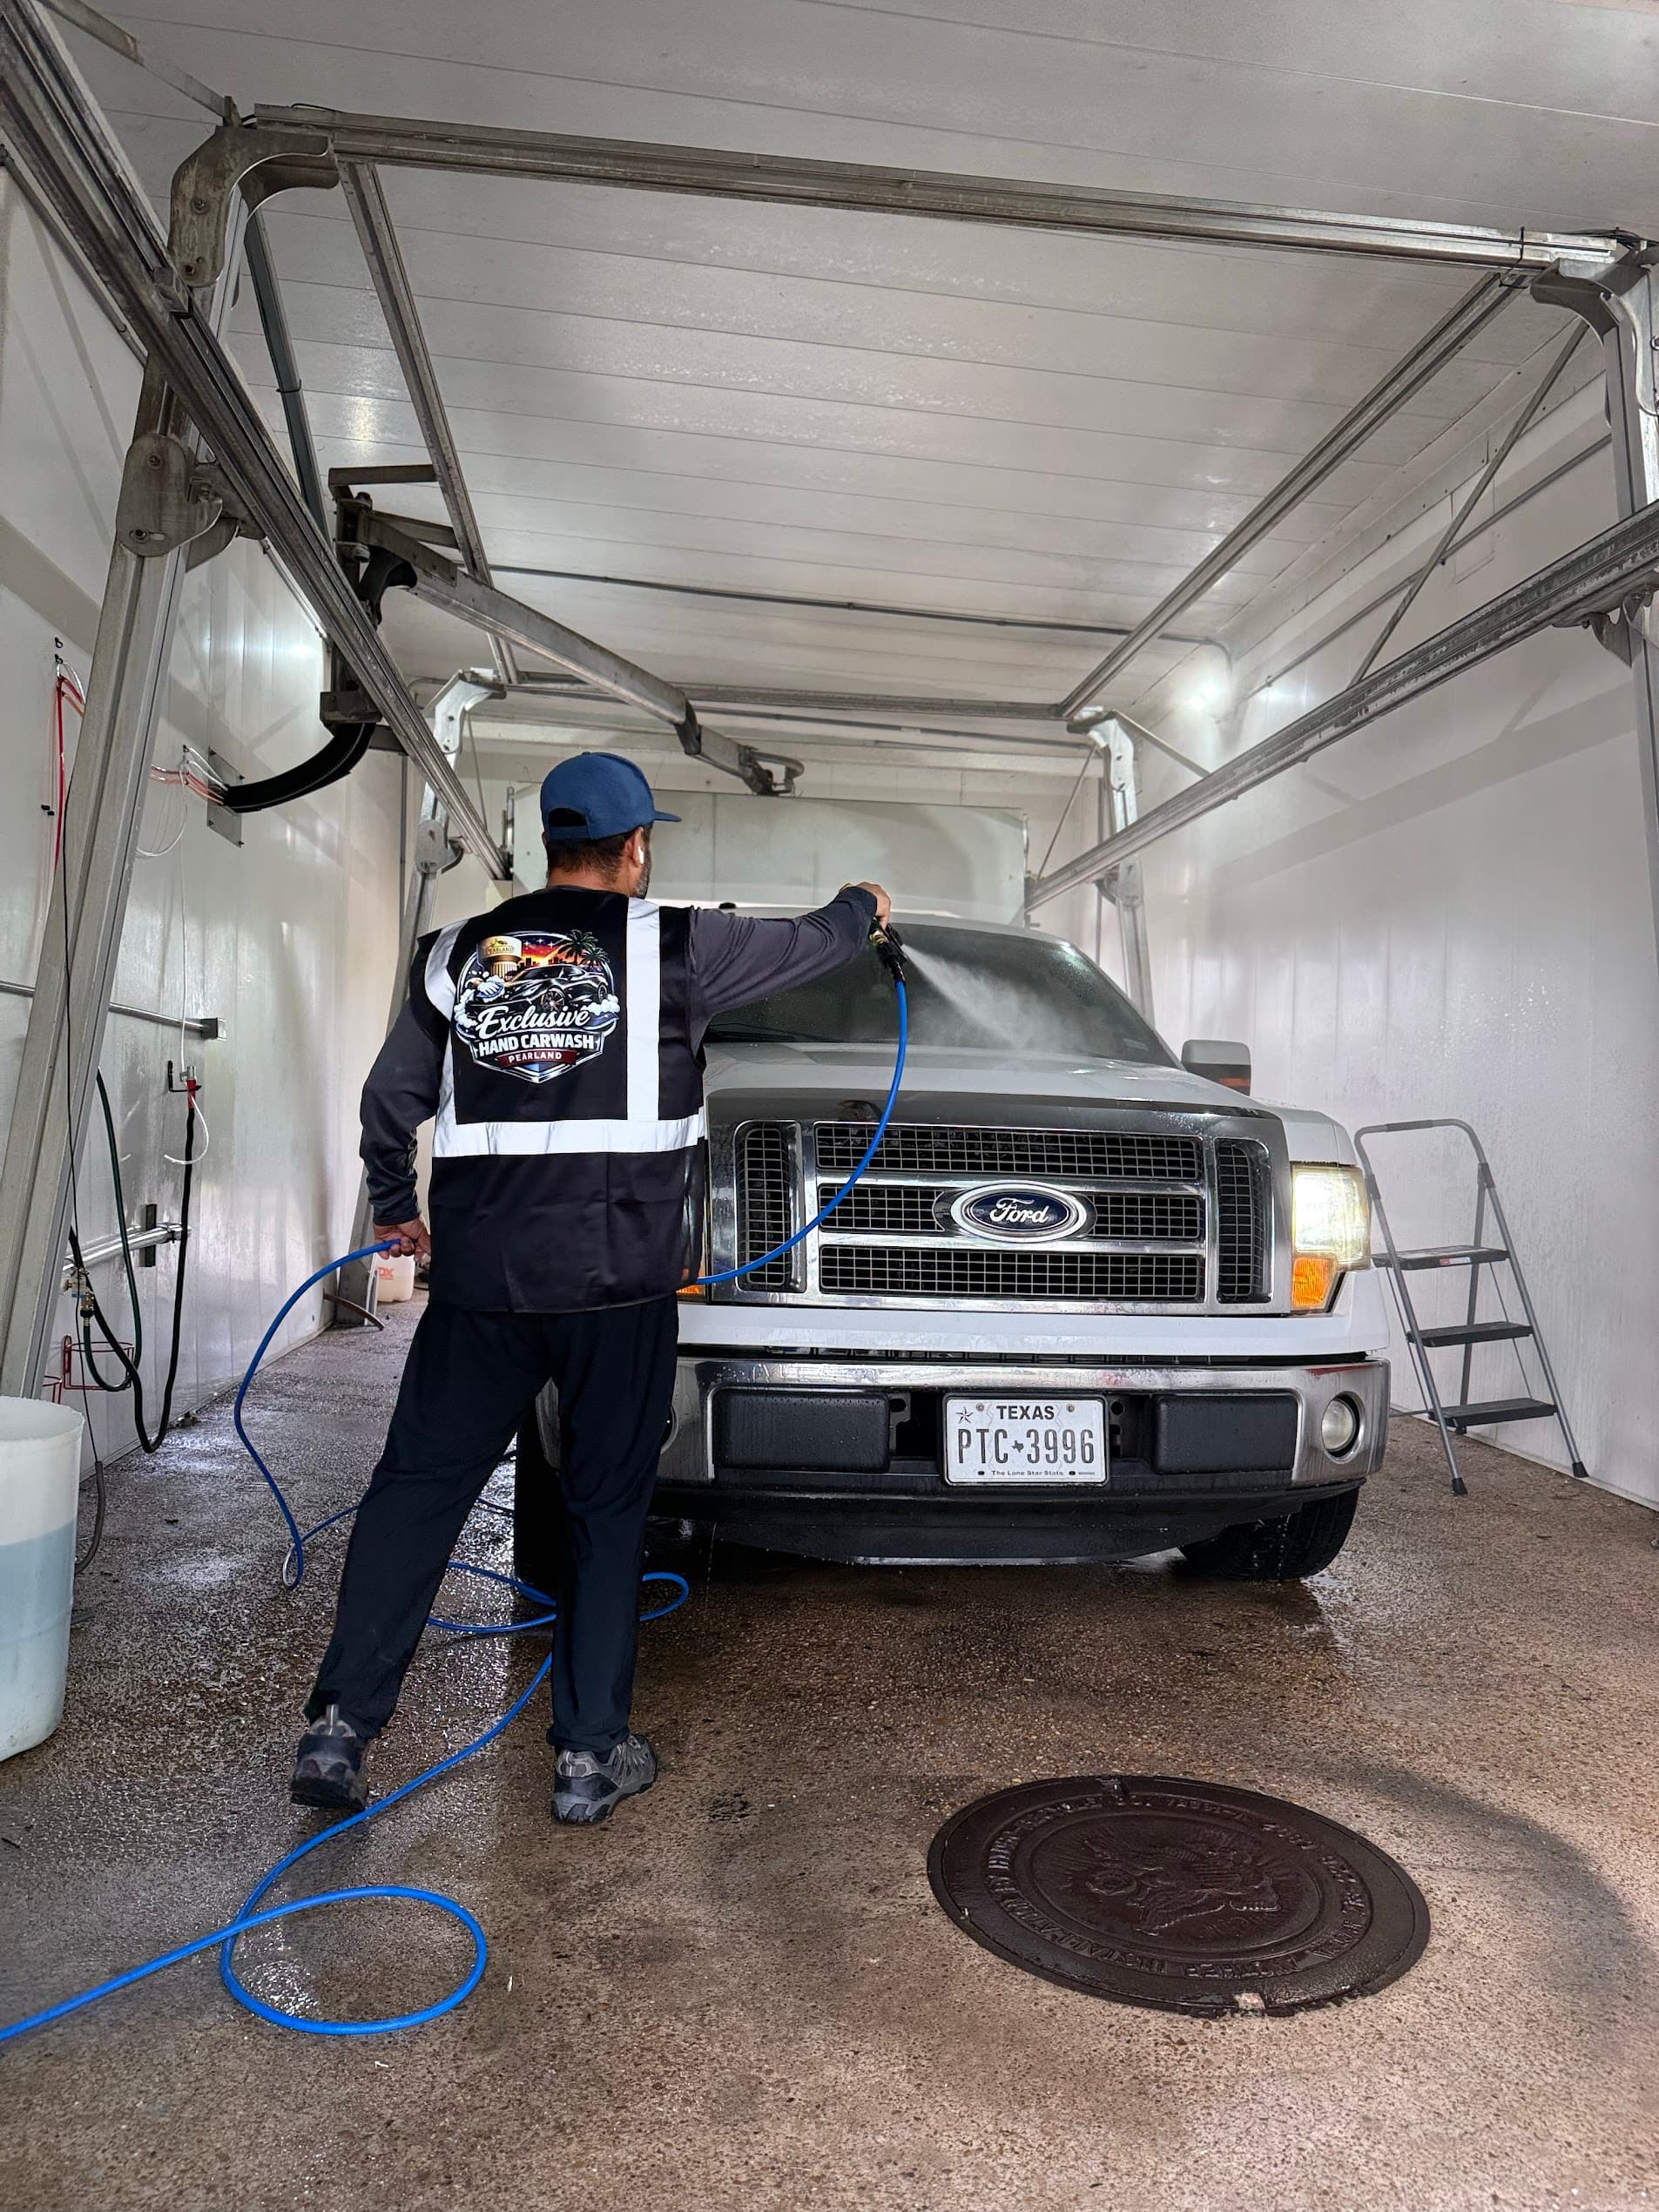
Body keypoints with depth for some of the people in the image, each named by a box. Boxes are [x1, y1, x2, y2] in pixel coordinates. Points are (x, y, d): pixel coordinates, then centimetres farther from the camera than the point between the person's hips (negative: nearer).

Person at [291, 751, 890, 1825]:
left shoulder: (456, 953, 10)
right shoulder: (673, 944, 1)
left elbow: (390, 1102, 17)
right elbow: (801, 947, 17)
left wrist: (395, 1208, 33)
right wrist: (862, 909, 39)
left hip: (479, 1271, 3)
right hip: (619, 1276, -2)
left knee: (418, 1485, 11)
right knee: (609, 1507, 9)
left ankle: (341, 1725, 10)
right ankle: (591, 1754, 15)